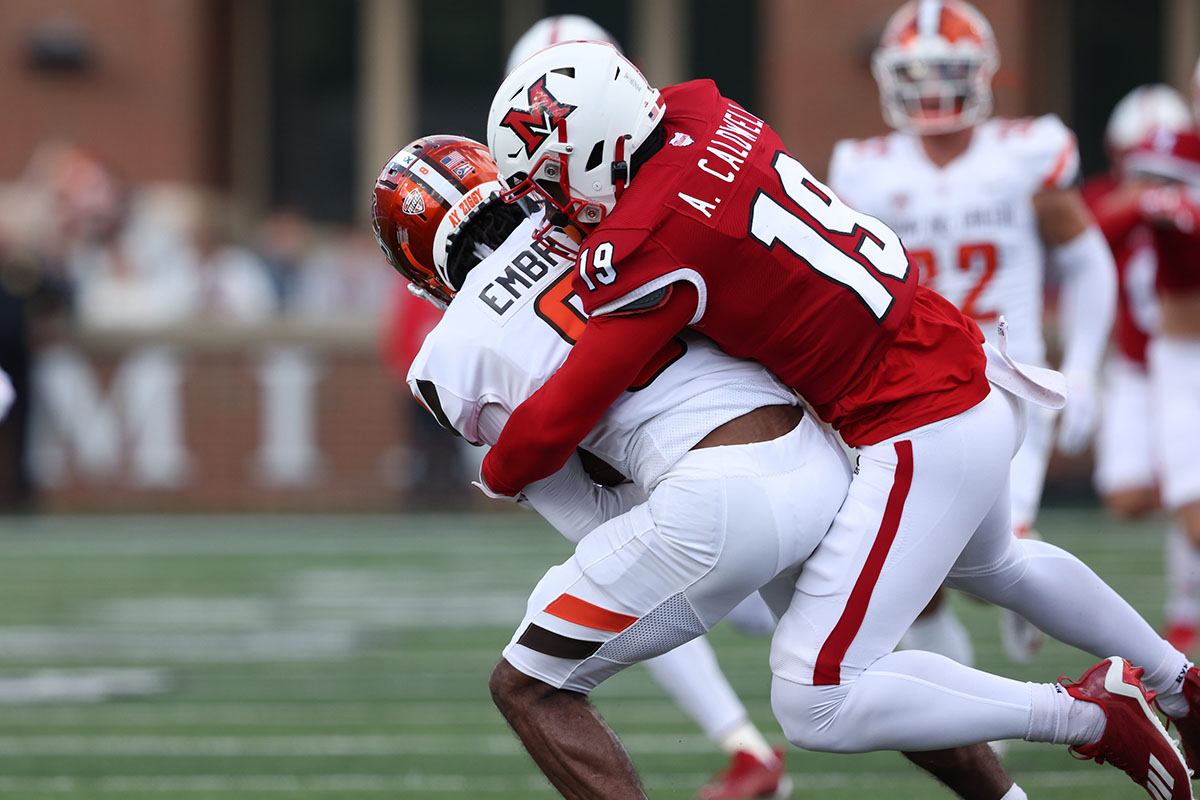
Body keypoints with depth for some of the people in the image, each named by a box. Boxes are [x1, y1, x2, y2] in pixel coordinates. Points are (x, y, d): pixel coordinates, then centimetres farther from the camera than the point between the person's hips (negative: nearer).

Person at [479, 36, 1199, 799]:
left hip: (922, 435, -10)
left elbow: (557, 420, -16)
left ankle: (1090, 714, -2)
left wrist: (499, 474, 2)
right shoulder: (694, 112, -1)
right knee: (989, 565, 39)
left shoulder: (650, 242, -23)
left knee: (814, 706, -9)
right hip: (970, 375, 10)